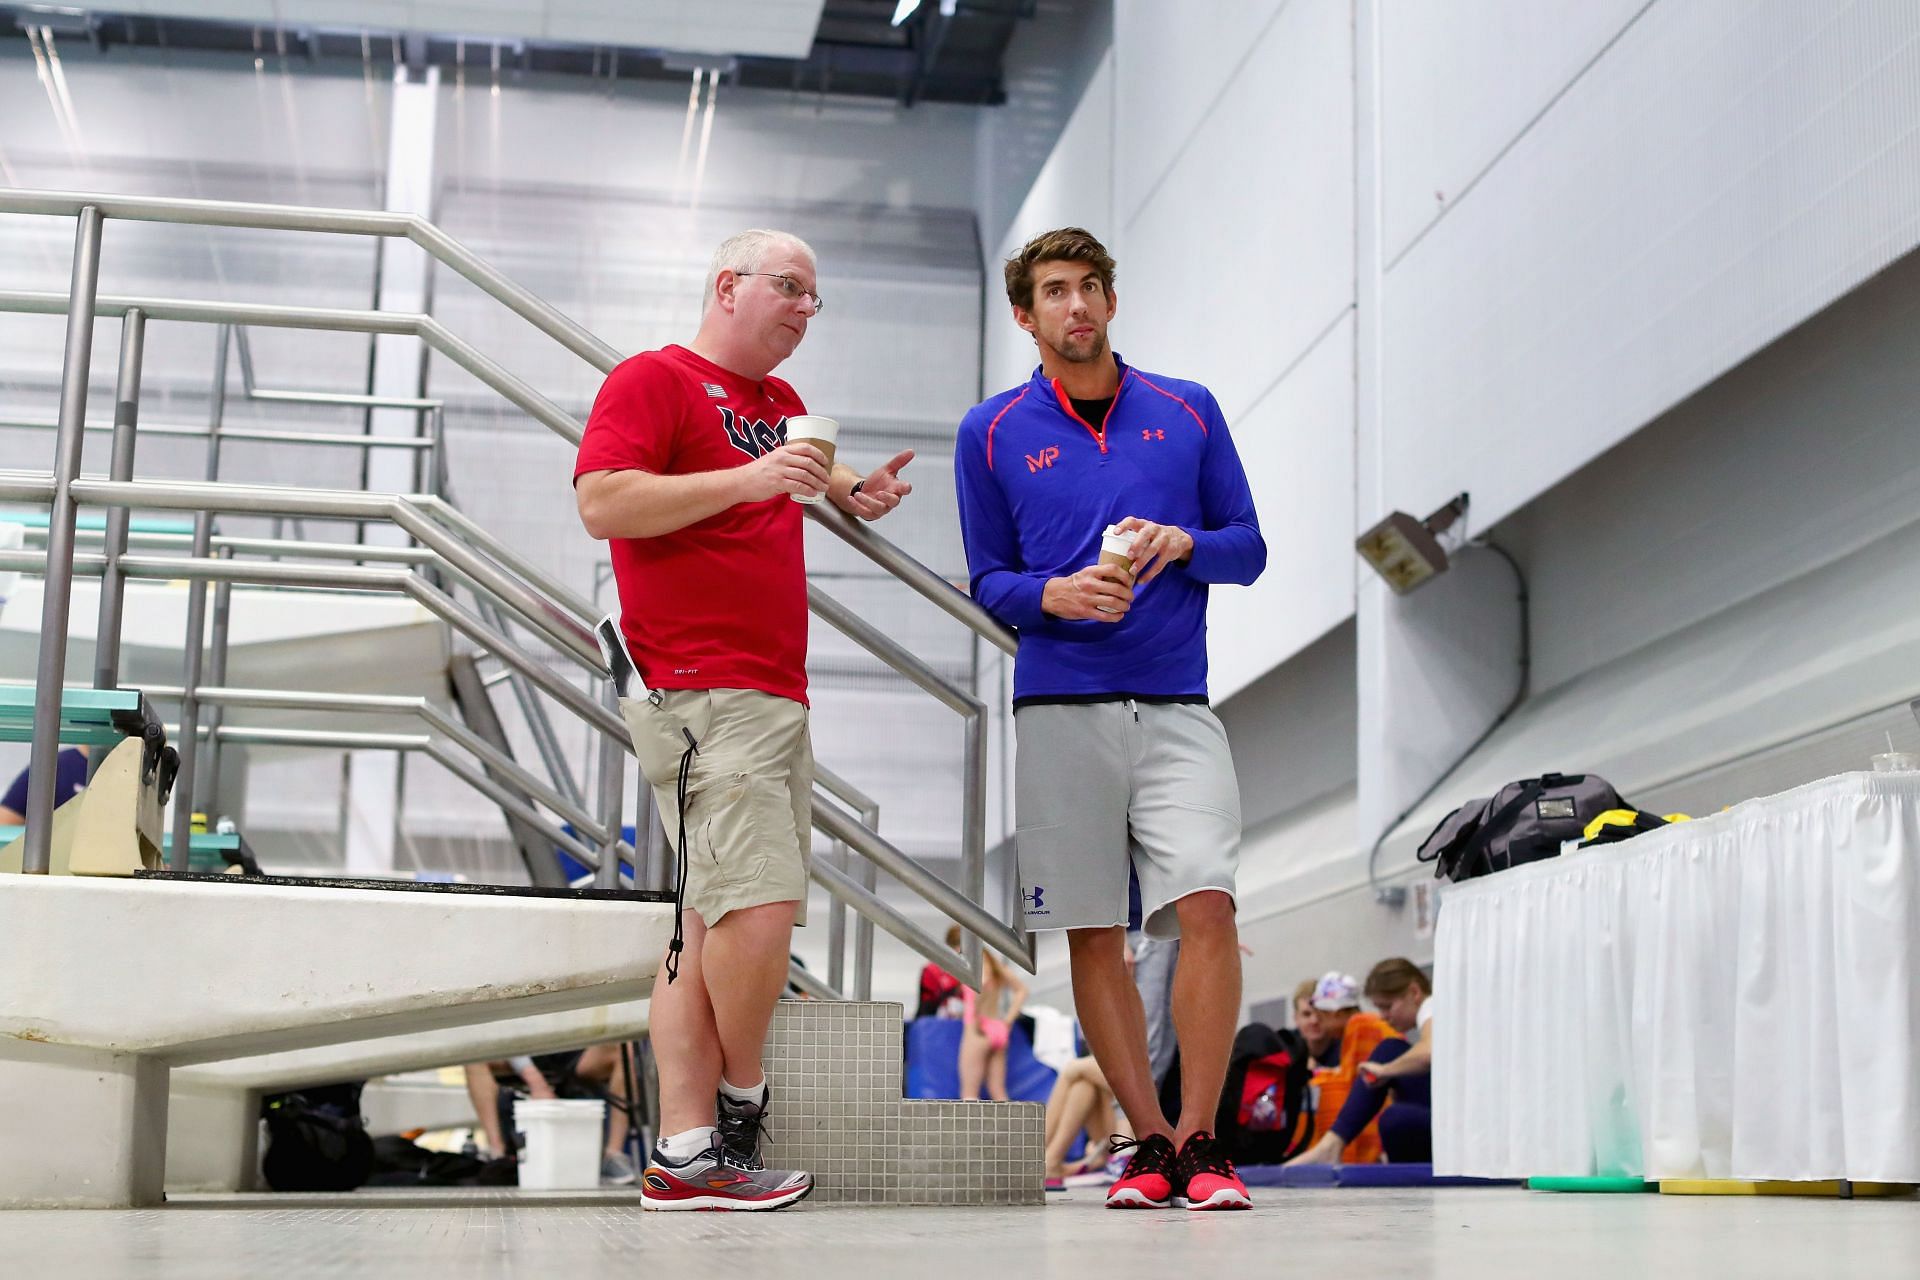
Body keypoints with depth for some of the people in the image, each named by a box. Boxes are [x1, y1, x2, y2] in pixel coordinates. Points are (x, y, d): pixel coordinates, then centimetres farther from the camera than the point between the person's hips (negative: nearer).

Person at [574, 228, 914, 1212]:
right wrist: (747, 479, -19)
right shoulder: (652, 380, -1)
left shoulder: (779, 402, 24)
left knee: (713, 924, 6)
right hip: (703, 698, -9)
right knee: (761, 907, -18)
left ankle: (685, 1155, 7)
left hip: (776, 696, 9)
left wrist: (848, 491, 25)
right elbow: (601, 503, -15)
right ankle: (740, 1103, 4)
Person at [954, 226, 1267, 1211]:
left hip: (1177, 709, 0)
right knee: (1092, 932, 1)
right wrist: (1054, 595, -11)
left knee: (1205, 905, -15)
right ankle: (1149, 1142, 11)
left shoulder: (1189, 412, 11)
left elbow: (1248, 547, 13)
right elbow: (987, 581, 10)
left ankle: (1199, 1141, -4)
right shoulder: (992, 433, 9)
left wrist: (1182, 544, -8)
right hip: (1058, 712, 0)